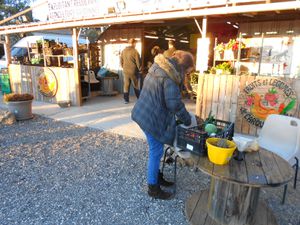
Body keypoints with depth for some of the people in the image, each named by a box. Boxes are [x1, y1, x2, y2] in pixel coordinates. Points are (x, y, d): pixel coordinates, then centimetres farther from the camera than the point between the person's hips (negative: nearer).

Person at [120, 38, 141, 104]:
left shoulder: (123, 51, 3)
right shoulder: (135, 51, -12)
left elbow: (121, 61, 10)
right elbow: (138, 62, -10)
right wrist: (140, 69, 4)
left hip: (125, 71, 4)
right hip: (133, 71, -3)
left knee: (126, 85, 8)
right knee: (136, 86, 10)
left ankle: (126, 100, 10)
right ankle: (139, 98, 20)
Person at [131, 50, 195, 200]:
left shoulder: (159, 66, 11)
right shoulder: (170, 75, -19)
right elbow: (174, 103, -23)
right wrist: (187, 120, -8)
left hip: (145, 113, 10)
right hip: (152, 118, -10)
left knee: (156, 149, 21)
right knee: (156, 151, 3)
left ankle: (157, 176, 38)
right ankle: (153, 187, 18)